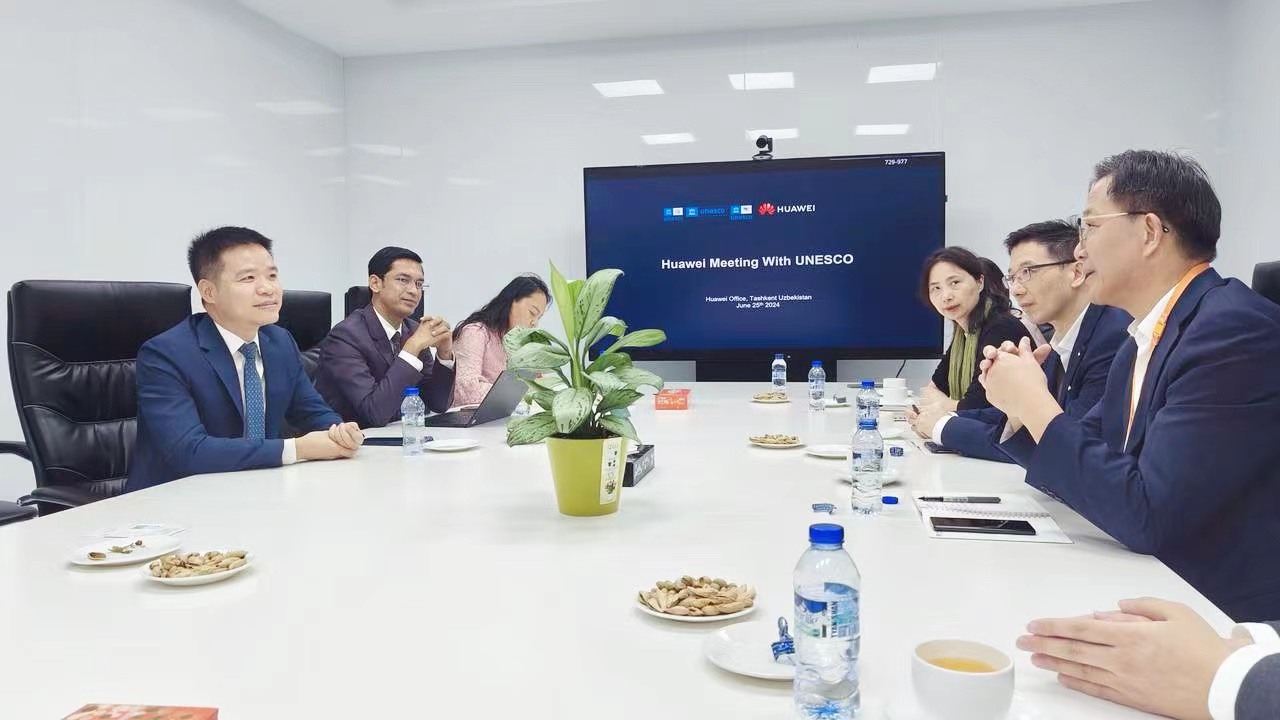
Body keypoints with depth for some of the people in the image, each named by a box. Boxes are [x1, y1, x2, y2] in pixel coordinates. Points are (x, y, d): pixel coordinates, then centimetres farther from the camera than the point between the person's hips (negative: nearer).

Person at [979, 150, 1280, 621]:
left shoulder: (1236, 330, -20)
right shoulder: (1141, 343, 8)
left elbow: (1148, 516, -26)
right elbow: (1088, 469, 11)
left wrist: (1037, 405, -17)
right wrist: (1021, 404, -6)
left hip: (1232, 618, -7)